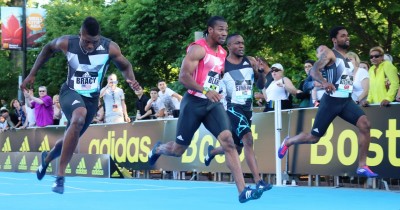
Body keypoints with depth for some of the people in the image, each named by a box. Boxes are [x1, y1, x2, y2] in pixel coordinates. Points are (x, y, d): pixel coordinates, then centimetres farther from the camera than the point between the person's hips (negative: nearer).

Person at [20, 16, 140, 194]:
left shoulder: (110, 48, -17)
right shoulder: (67, 43, -15)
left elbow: (125, 66, -1)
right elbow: (48, 49, 6)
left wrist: (131, 80, -23)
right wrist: (32, 74, 6)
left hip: (91, 98, 3)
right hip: (70, 92, -3)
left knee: (71, 138, 17)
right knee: (79, 118, -36)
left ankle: (47, 158, 55)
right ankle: (60, 176, -30)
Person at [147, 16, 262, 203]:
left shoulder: (223, 53, 10)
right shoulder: (198, 49, -14)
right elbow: (183, 76, -23)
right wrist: (205, 91, -32)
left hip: (213, 103, 5)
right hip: (194, 103, -5)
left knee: (228, 142, -15)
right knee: (178, 149, 6)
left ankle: (242, 191, -21)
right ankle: (157, 149, 44)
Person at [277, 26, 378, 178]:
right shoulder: (329, 54, -8)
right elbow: (314, 70, -24)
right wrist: (324, 82, -40)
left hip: (346, 100, 6)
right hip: (331, 101, -6)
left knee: (365, 125, -18)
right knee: (314, 137, 3)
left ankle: (362, 166, -13)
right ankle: (288, 142, 34)